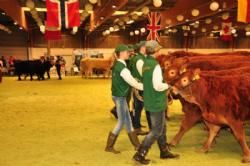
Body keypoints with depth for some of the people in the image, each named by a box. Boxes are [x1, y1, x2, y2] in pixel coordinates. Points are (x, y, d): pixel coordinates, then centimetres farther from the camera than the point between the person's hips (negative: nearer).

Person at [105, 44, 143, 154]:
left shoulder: (117, 65, 7)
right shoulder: (122, 69, -22)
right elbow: (134, 83, -22)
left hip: (118, 95, 9)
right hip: (120, 97, -9)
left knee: (128, 120, 15)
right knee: (121, 122, 3)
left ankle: (136, 145, 26)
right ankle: (109, 147, 14)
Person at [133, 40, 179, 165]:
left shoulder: (145, 64, 6)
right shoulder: (155, 65, -22)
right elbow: (158, 86, -27)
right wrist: (167, 85, -8)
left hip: (151, 101, 9)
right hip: (156, 102, -9)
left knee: (162, 127, 20)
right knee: (156, 131, 2)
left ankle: (164, 152, 34)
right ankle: (140, 154, 7)